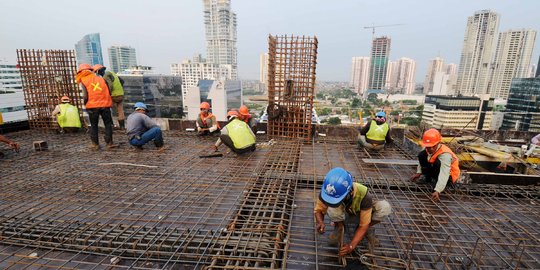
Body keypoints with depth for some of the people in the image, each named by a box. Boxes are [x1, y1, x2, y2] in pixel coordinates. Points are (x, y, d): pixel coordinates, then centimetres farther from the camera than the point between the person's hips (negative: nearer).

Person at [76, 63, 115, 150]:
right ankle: (109, 143, 6)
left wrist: (85, 104, 6)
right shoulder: (100, 78, 11)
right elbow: (109, 92, 6)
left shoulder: (82, 81, 2)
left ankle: (95, 144, 15)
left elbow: (85, 96, -8)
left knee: (93, 125, 12)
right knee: (108, 124, 9)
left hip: (92, 106, -1)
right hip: (105, 104, 2)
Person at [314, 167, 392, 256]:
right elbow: (318, 209, -17)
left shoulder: (363, 195, -37)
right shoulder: (327, 191, -33)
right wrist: (320, 222, -39)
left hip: (360, 215, 0)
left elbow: (363, 226, -29)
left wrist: (351, 246, -37)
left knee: (385, 207, -29)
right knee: (332, 208, -37)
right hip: (343, 215, 0)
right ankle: (340, 227, -1)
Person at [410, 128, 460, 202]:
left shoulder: (445, 154, -36)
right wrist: (419, 173, -3)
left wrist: (437, 191, -54)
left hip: (449, 176, -7)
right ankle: (428, 177, 5)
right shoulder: (429, 149, -16)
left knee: (437, 163, -37)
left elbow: (444, 174, -45)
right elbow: (423, 160, 6)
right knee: (421, 155, -10)